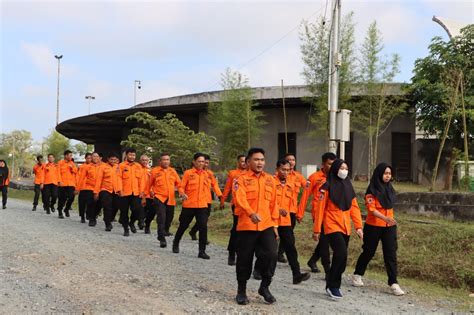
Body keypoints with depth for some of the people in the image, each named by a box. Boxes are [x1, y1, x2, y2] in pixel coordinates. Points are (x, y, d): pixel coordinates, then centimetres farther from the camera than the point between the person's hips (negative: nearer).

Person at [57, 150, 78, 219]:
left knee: (71, 197, -6)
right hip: (63, 184, -3)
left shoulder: (72, 163, 13)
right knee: (62, 198, 1)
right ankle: (60, 212, 15)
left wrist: (72, 168, -5)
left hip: (71, 184, 3)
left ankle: (66, 209, 18)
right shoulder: (60, 163, 1)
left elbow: (76, 172, 13)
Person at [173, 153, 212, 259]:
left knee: (203, 227, -8)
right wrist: (182, 193, -23)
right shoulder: (188, 173, -3)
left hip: (202, 205, 2)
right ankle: (176, 244, 37)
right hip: (188, 205, -2)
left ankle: (202, 251, -1)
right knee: (183, 226, 12)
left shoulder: (206, 174, 8)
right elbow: (181, 186, -5)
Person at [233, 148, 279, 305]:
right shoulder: (241, 179, -3)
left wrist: (275, 224, 10)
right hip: (247, 226, -3)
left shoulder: (270, 179, 12)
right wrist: (251, 213, -37)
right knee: (244, 259, 5)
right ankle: (241, 291, 22)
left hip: (267, 226, 3)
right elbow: (240, 199, -20)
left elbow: (273, 203, 14)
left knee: (271, 255, -8)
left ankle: (264, 287, 13)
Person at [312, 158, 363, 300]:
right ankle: (333, 286, -4)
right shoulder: (327, 186, -8)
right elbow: (320, 209, -7)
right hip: (332, 226, -6)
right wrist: (316, 230, -7)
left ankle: (332, 285, 25)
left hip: (345, 227, 6)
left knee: (339, 256, 11)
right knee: (342, 254, -18)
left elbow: (354, 207, 10)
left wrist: (358, 226, 2)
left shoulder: (348, 186, 10)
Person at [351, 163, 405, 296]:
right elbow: (371, 209, -19)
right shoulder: (372, 190, -11)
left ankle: (393, 283, -1)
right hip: (373, 226, -5)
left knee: (391, 254, -2)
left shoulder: (389, 188, 8)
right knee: (368, 252, 9)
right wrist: (385, 218, -31)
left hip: (389, 227, 5)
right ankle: (357, 275, 30)